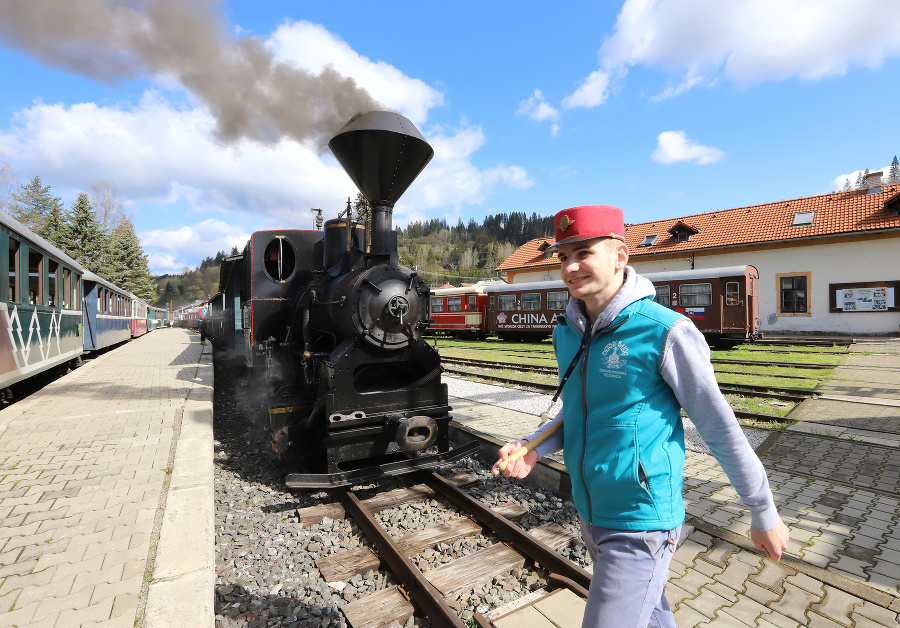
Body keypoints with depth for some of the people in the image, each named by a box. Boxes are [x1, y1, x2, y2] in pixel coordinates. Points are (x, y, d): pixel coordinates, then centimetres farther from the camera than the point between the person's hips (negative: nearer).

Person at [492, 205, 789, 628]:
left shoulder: (665, 332, -21)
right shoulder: (566, 333, -2)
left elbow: (721, 429, -12)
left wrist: (765, 513, -1)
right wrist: (532, 449, -5)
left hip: (641, 525, -6)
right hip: (590, 514, 7)